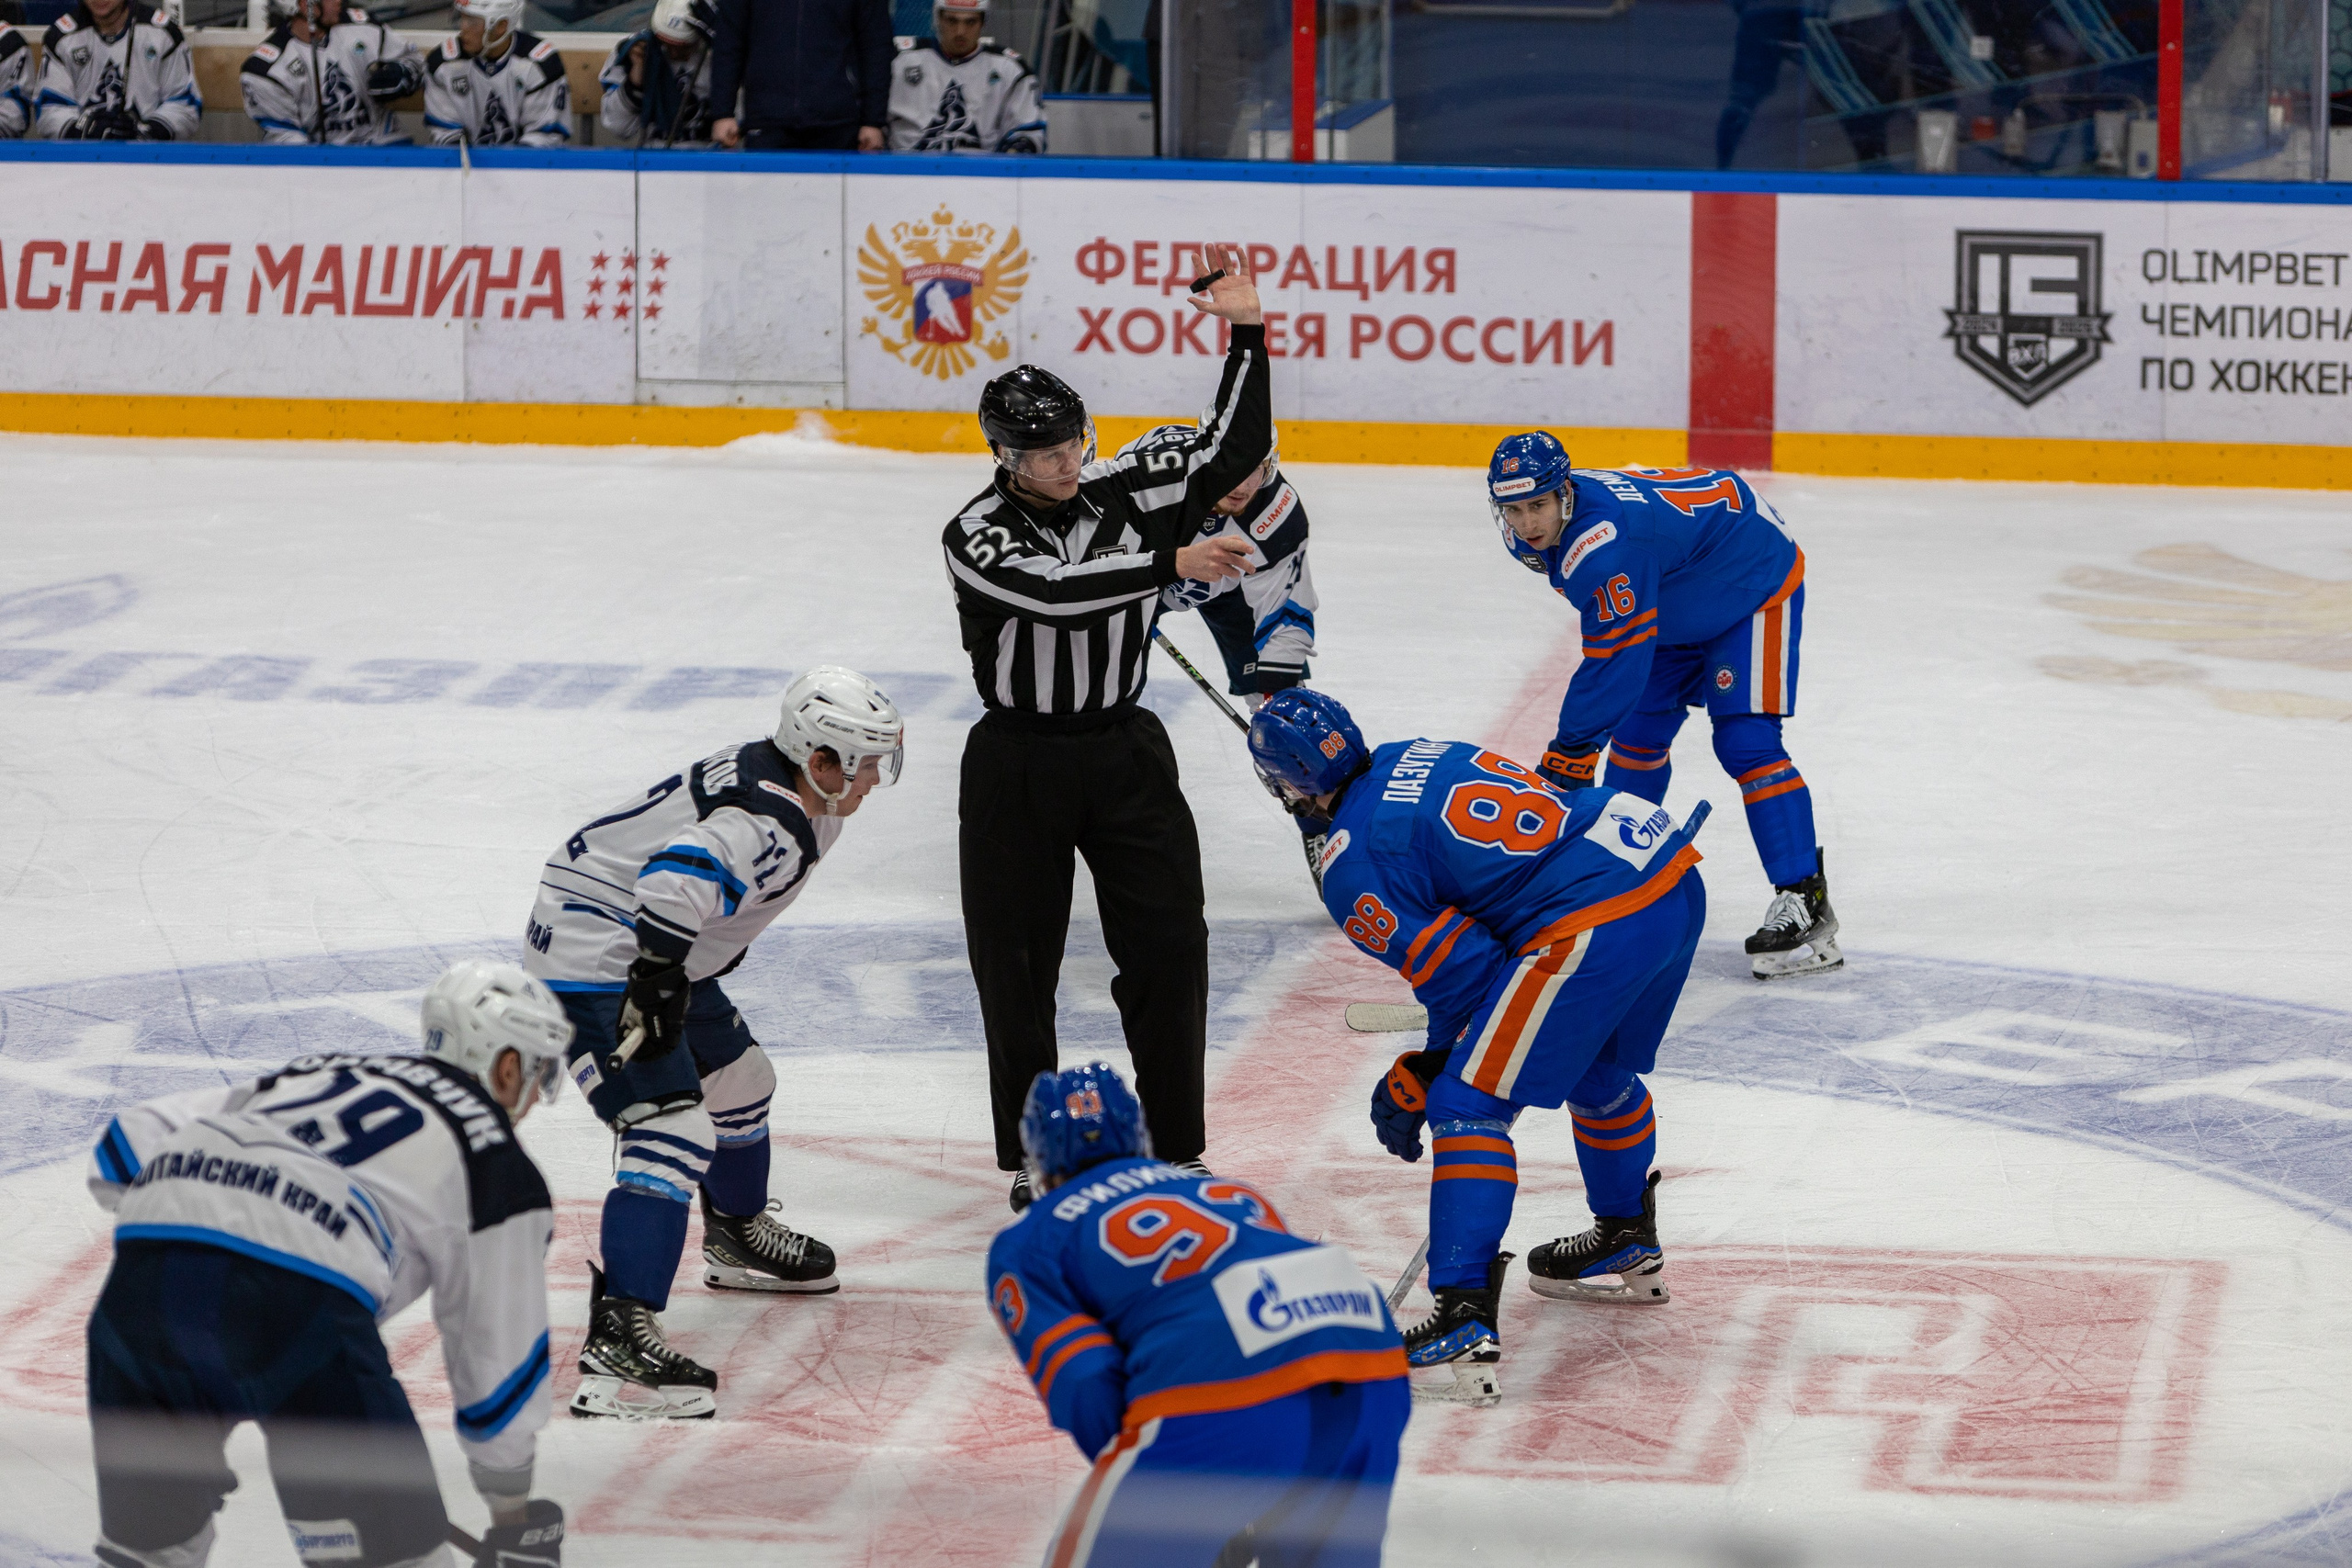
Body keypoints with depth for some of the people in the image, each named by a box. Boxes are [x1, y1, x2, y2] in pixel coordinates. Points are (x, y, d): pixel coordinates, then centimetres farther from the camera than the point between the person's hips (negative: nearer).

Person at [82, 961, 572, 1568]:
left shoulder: (315, 1072, 35)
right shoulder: (498, 1168, 20)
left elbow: (129, 1141, 28)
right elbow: (499, 1356, 25)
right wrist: (514, 1514, 38)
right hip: (296, 1294, -5)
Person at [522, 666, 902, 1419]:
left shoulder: (773, 785, 7)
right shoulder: (770, 825, -26)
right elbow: (680, 875, -44)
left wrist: (706, 955, 30)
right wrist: (658, 978, -46)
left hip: (656, 956, 11)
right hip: (594, 967, -11)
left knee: (738, 1080, 28)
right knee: (674, 1132, -23)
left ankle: (738, 1237, 55)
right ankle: (617, 1341, -33)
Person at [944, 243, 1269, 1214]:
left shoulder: (1129, 493, -2)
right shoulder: (977, 534, -14)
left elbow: (1235, 451, -4)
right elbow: (1053, 588, -31)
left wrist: (1246, 333, -13)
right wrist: (1171, 562, -38)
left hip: (1126, 757, 3)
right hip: (1017, 768, -3)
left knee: (1168, 951, -1)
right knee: (1016, 967, 4)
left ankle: (1178, 1147, 10)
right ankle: (1033, 1156, 17)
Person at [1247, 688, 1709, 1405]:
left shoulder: (1353, 868, -4)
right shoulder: (1420, 755, 21)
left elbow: (1466, 973, -6)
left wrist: (1417, 1080, 9)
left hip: (1596, 929, -9)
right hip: (1677, 885, 9)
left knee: (1470, 1105, -4)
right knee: (1599, 1072, 33)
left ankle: (1467, 1324, -15)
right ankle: (1628, 1250, 53)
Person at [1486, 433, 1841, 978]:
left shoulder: (1604, 542, -39)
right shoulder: (1532, 532, -10)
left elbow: (1616, 661, -36)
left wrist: (1572, 749, -31)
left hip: (1758, 584, -10)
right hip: (1681, 606, 10)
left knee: (1745, 742, -19)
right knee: (1638, 731, 11)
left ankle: (1804, 903, -19)